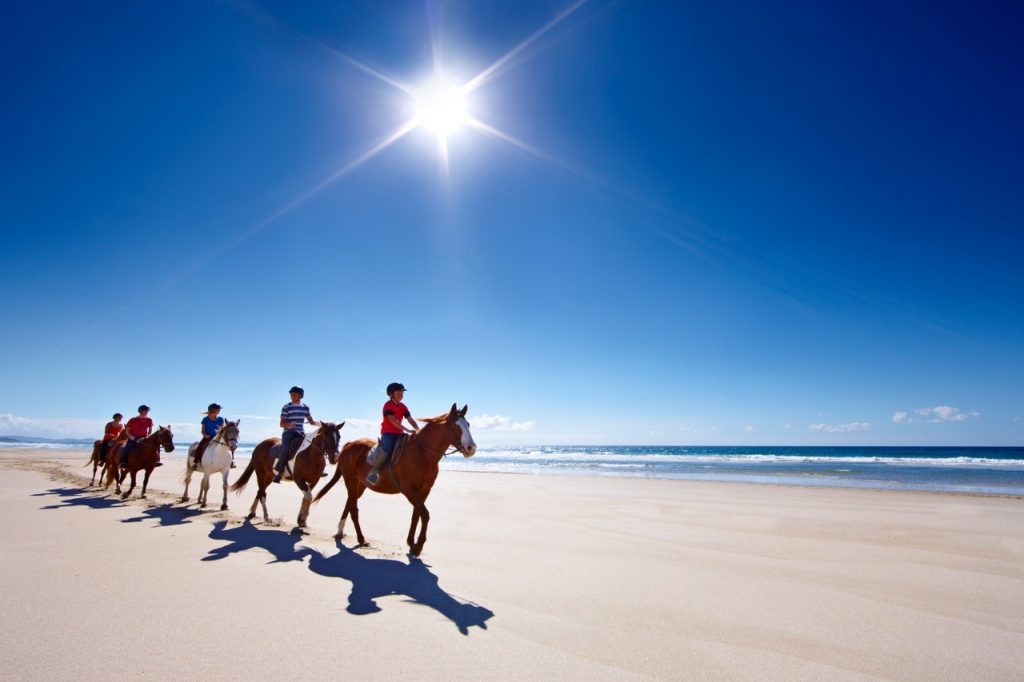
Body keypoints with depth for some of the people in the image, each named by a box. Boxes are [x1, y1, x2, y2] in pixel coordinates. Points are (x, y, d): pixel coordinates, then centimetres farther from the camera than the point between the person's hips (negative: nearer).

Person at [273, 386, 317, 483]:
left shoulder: (305, 407, 11)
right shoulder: (286, 407, 0)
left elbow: (311, 421, 18)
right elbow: (282, 424, -2)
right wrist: (289, 425, -24)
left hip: (301, 433, 4)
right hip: (289, 432, -4)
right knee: (286, 448, -31)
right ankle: (278, 471, -23)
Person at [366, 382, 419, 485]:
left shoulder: (403, 406, 10)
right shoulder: (388, 405, -9)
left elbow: (410, 420, 5)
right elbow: (393, 420, -22)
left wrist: (418, 430, -14)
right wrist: (407, 430, -30)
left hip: (399, 433, 7)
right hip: (387, 433, -6)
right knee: (387, 451, -25)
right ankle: (373, 472, -17)